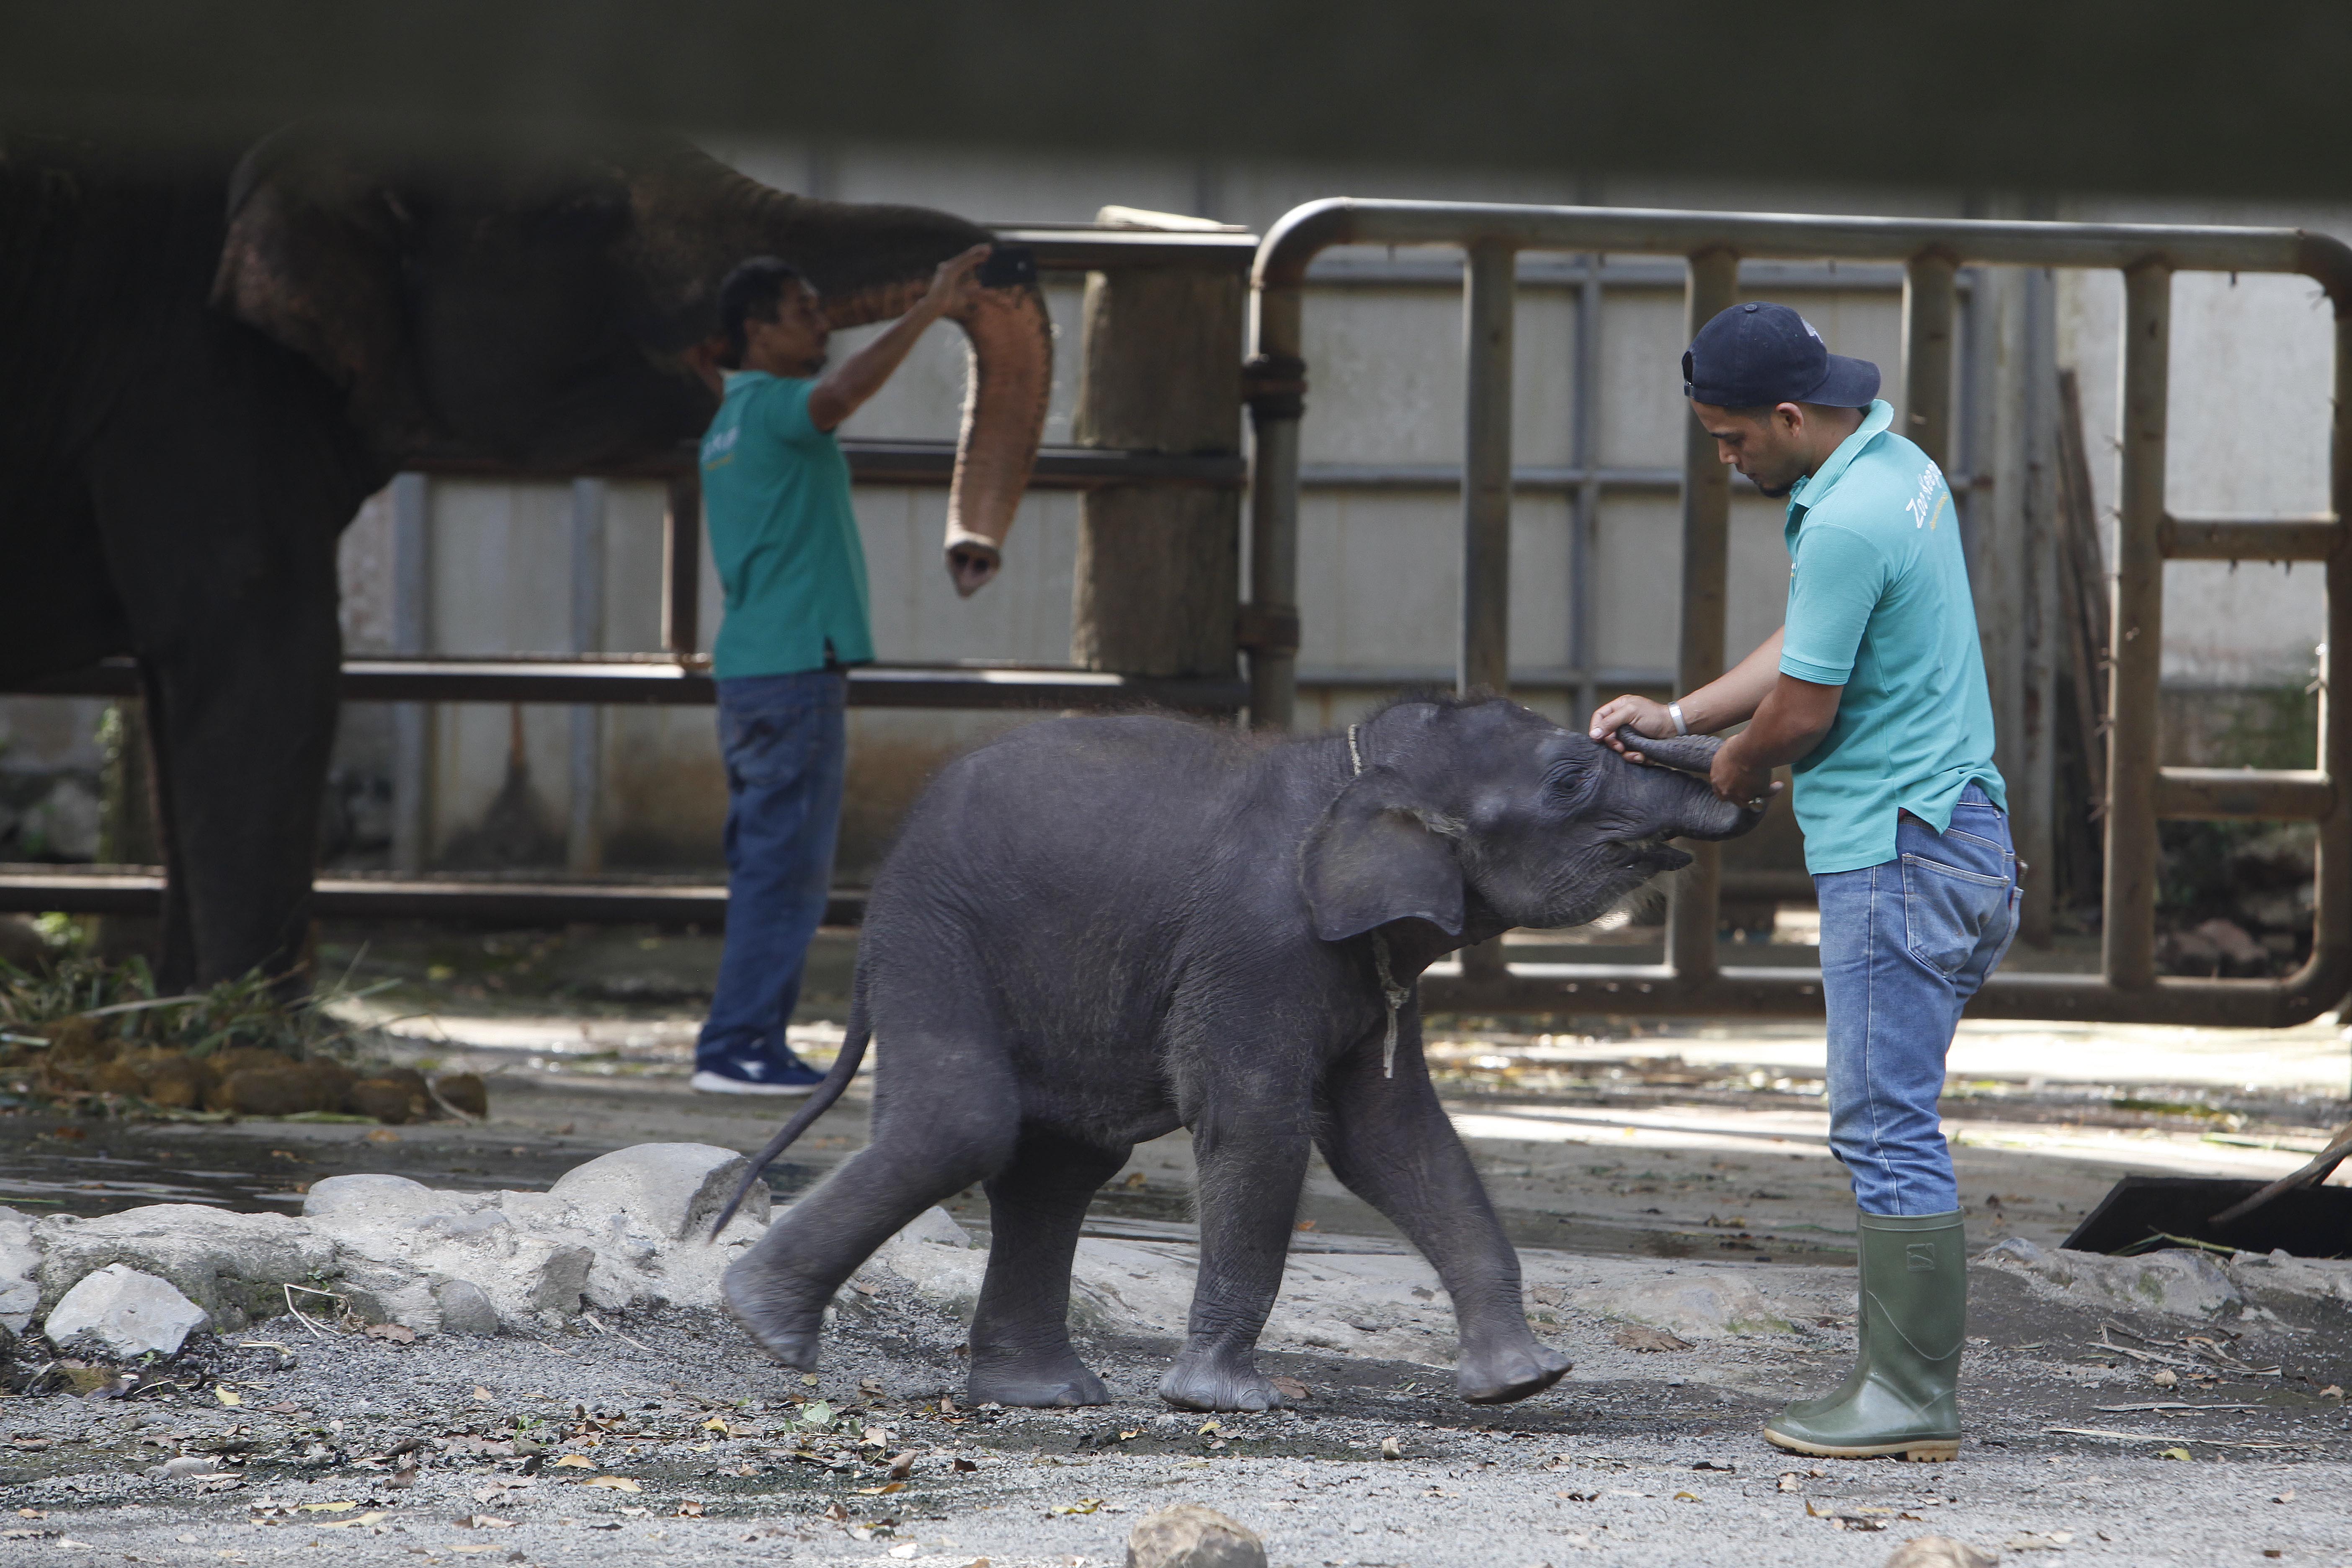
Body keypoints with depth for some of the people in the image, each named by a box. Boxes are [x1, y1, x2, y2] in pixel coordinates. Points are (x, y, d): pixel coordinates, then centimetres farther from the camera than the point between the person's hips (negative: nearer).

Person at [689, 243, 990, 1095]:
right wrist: (928, 311, -34)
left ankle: (751, 1045, 13)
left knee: (768, 863, 12)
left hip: (749, 667, 10)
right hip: (794, 667, -10)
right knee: (786, 866, -9)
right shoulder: (773, 409, -11)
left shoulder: (728, 423, 18)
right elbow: (843, 392, -32)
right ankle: (737, 1047, -12)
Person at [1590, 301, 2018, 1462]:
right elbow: (1806, 649, 20)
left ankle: (1913, 1401, -6)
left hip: (1900, 858, -11)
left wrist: (1740, 772, 7)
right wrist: (1677, 719, 14)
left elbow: (1801, 710, -14)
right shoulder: (1898, 470, 12)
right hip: (1944, 838, 11)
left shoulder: (1846, 526, -21)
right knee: (1885, 1125, 12)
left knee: (1888, 1127, -8)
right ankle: (1897, 1378, 14)